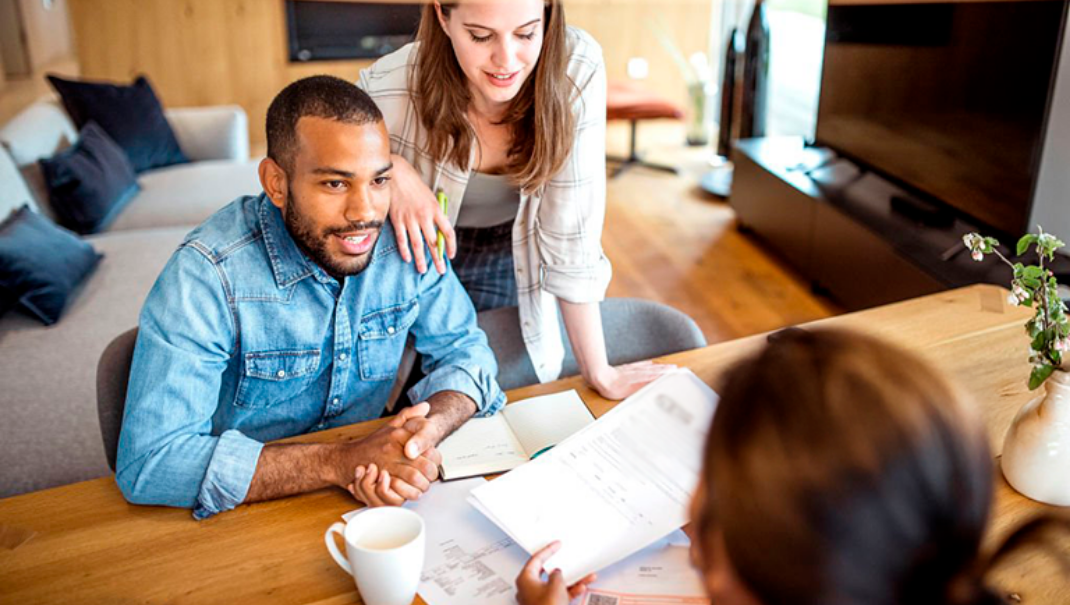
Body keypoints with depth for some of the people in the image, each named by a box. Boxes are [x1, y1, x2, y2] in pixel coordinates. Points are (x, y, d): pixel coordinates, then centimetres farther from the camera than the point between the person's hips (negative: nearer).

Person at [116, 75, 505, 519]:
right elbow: (149, 462, -27)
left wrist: (427, 431, -23)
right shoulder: (208, 277, -22)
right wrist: (339, 463, -32)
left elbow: (464, 349, 0)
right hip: (245, 519, -4)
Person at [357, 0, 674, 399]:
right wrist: (390, 169, -31)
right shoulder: (391, 86, -30)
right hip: (415, 260, 0)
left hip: (511, 265, 1)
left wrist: (599, 372, -19)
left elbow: (572, 231, -23)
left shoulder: (578, 70, -29)